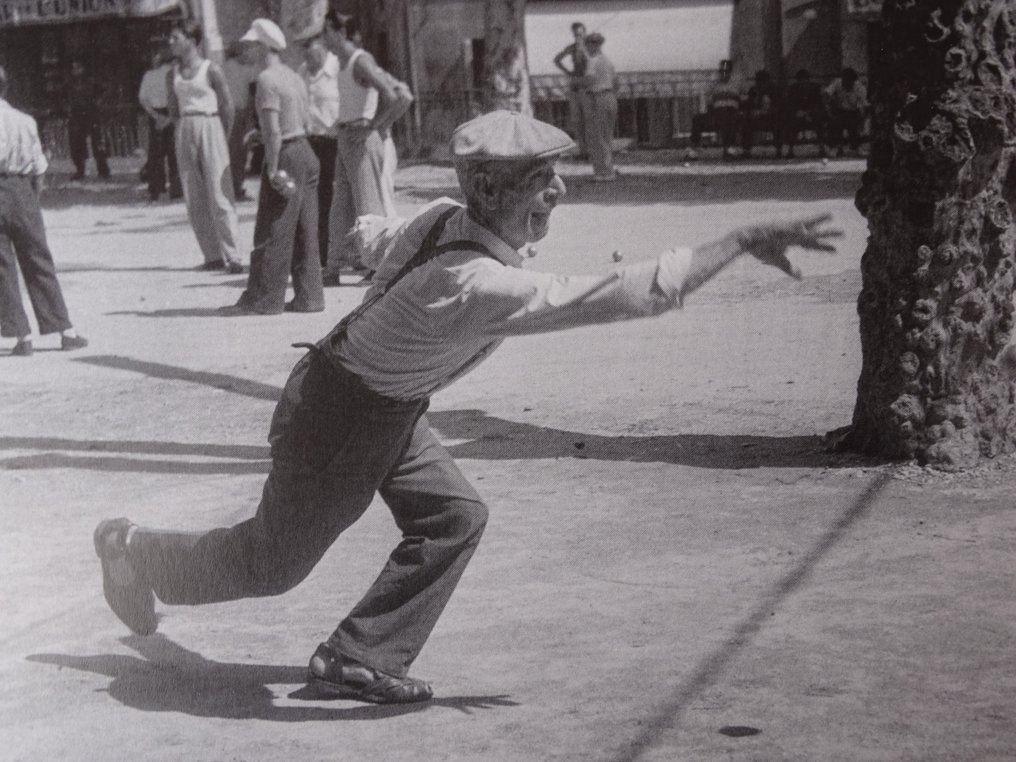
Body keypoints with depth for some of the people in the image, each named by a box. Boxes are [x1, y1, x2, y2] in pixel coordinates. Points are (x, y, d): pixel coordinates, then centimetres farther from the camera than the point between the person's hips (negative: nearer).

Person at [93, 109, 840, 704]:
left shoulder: (442, 216, -12)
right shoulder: (480, 286, -38)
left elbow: (392, 269, 9)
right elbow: (630, 294, -43)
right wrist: (744, 240, -41)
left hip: (389, 407, 8)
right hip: (338, 415, -8)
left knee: (455, 518, 0)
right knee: (275, 561, 13)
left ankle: (357, 659, 10)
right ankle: (134, 551, 37)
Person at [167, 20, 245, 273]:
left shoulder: (211, 70, -6)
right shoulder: (173, 75, 9)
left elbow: (227, 106, -2)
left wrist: (222, 137, 0)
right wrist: (184, 130, 11)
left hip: (210, 128, -6)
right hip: (185, 132, 6)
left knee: (219, 196, -9)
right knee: (194, 200, 4)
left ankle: (232, 256, -9)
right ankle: (213, 256, 10)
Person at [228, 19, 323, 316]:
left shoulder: (267, 80, -14)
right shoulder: (294, 77, 14)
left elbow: (274, 131, -20)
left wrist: (273, 170, -19)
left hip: (285, 155, -9)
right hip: (305, 151, 9)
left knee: (272, 231, -4)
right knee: (305, 231, 9)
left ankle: (264, 299, 0)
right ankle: (308, 296, 11)